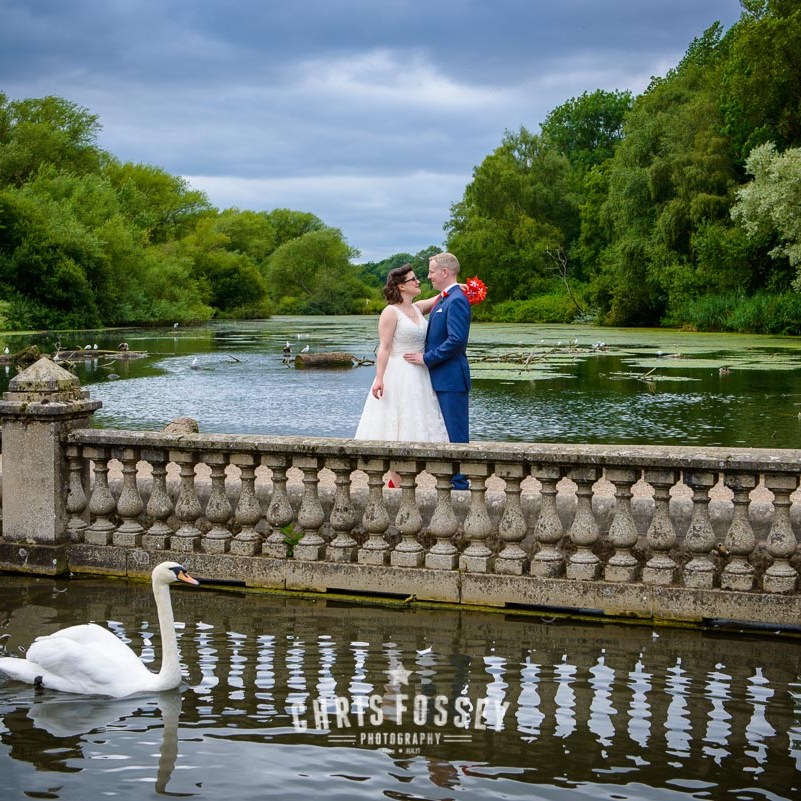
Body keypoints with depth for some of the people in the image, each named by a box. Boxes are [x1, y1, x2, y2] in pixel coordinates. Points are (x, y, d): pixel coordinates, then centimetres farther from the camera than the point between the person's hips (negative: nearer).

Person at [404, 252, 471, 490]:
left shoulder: (456, 300, -16)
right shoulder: (443, 300, 16)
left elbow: (456, 340, -24)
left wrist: (426, 358, -17)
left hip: (451, 379, -10)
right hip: (441, 378, 10)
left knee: (455, 433, -5)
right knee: (447, 432, 14)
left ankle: (459, 484, 0)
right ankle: (450, 480, 20)